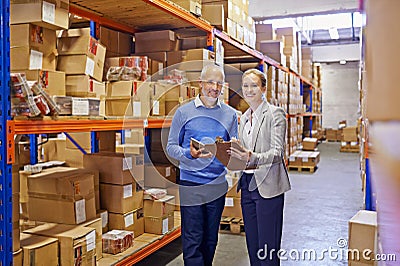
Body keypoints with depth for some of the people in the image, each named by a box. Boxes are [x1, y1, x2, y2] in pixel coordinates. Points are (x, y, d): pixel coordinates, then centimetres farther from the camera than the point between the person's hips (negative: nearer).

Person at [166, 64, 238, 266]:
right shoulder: (184, 112, 0)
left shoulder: (230, 114, 8)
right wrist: (189, 154, -20)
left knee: (211, 239, 14)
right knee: (192, 240, -1)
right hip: (191, 183, -3)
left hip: (218, 183, 3)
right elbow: (171, 147, 0)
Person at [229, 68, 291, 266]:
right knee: (252, 246, 15)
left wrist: (252, 158, -32)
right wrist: (231, 152, 0)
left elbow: (277, 152, -16)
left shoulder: (275, 113, -7)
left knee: (268, 248, 0)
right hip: (247, 184, 7)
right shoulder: (244, 117, 15)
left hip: (268, 186, -7)